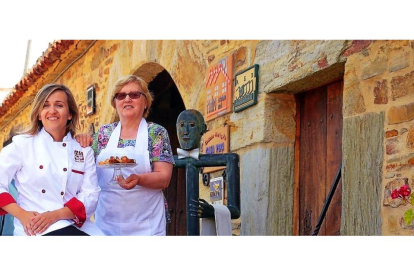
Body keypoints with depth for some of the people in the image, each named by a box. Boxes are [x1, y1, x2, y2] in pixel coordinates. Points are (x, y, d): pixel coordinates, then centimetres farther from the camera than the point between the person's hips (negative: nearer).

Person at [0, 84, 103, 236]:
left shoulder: (84, 151, 11)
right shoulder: (22, 144, 5)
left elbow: (90, 195, 3)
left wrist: (55, 215, -14)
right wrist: (22, 214, -12)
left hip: (76, 226, 4)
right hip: (35, 228, -4)